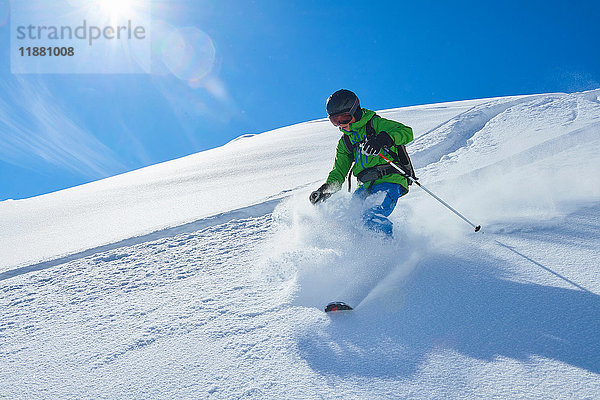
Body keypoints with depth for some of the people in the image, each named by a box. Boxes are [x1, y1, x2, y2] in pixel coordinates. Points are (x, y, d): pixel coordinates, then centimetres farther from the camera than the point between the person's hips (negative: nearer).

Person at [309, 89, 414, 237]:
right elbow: (339, 172, 22)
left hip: (389, 181, -6)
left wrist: (382, 139, -30)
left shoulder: (375, 123, 1)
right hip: (366, 186, 7)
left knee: (371, 218, -28)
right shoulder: (345, 142, 20)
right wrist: (325, 189, 3)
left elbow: (407, 132, -12)